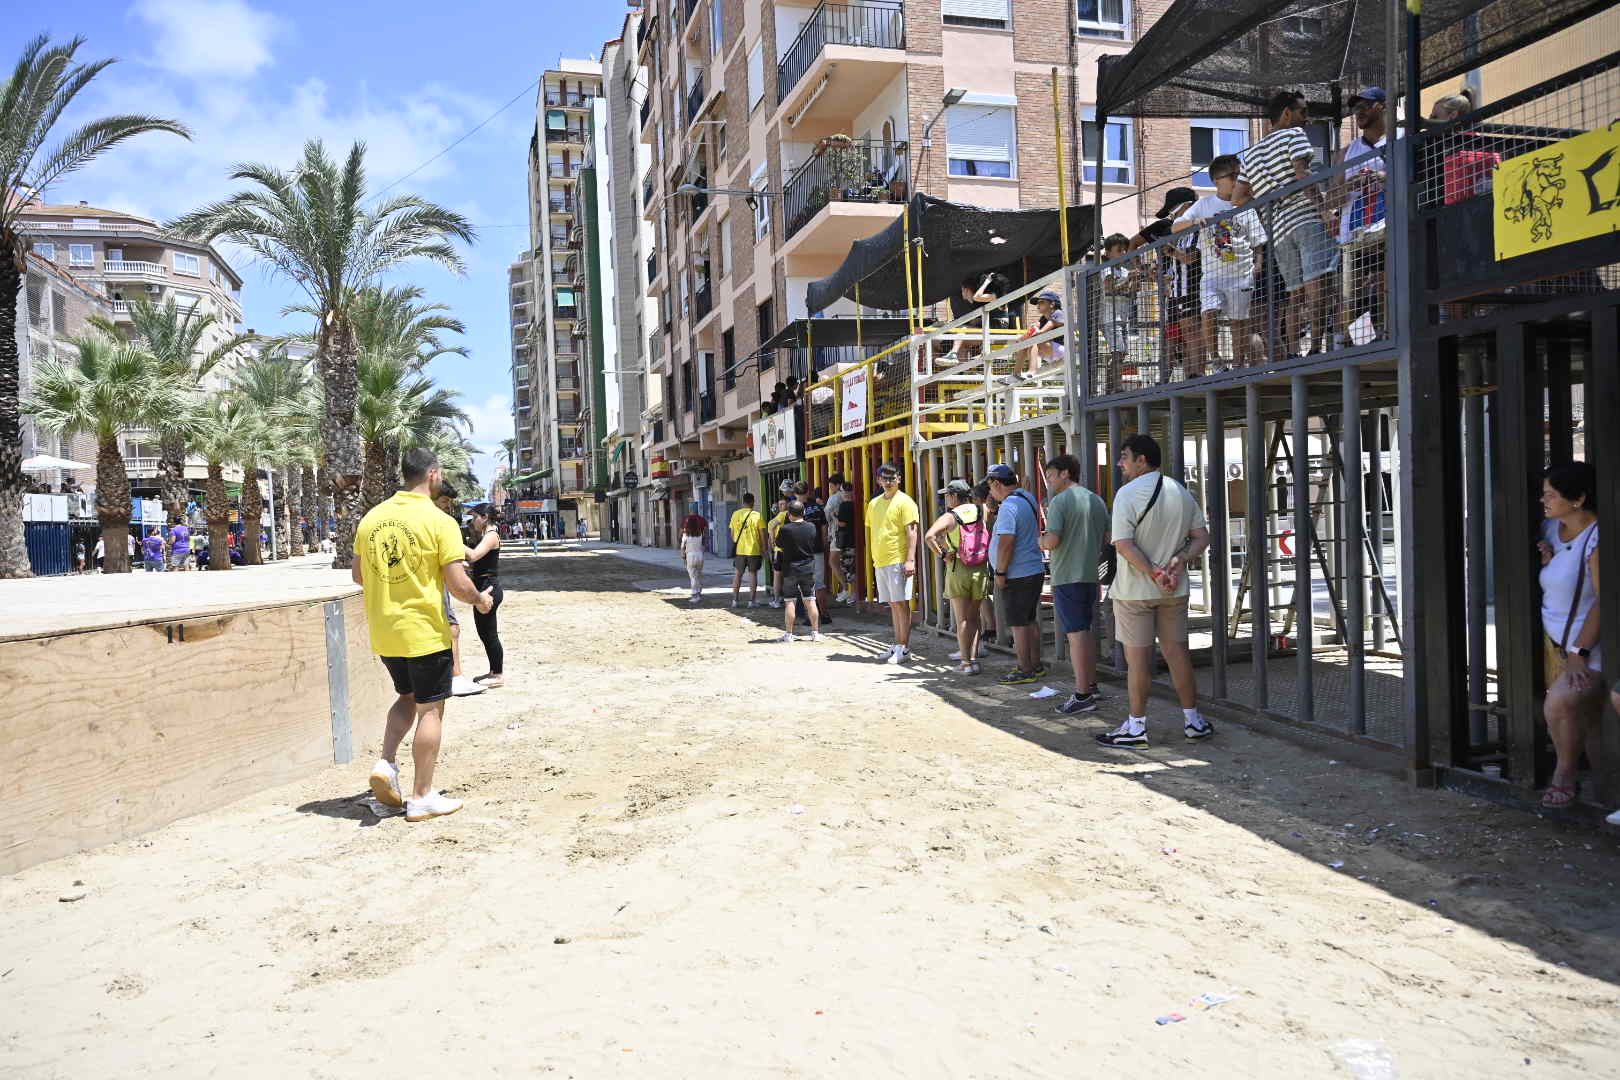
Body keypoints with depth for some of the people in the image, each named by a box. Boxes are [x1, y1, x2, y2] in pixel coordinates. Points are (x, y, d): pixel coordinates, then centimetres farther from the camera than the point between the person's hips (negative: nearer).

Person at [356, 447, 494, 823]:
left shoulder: (371, 517, 4)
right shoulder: (439, 522, -14)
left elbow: (358, 574, 13)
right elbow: (458, 584, -17)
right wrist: (480, 599, 3)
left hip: (384, 633, 6)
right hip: (425, 632, -6)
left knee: (408, 697, 25)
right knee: (430, 710, 6)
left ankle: (385, 764, 8)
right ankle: (422, 797, 11)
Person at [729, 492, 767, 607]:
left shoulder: (735, 515, 1)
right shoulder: (757, 516, -7)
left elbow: (732, 534, 8)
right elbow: (763, 535, -6)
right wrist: (764, 550, 4)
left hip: (740, 550, 2)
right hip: (754, 550, -2)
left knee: (737, 574, 12)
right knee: (753, 574, 6)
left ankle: (734, 600, 12)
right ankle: (751, 601, 5)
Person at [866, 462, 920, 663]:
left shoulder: (904, 501, -6)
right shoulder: (874, 503, 15)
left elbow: (911, 531, -12)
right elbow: (869, 532, 21)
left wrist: (910, 560, -19)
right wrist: (872, 557, 17)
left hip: (898, 561, -7)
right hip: (880, 562, 7)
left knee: (901, 603, -5)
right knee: (893, 604, 12)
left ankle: (904, 649, -1)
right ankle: (897, 645, 19)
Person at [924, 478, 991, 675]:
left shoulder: (949, 517, -9)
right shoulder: (980, 512, 2)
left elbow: (929, 536, -22)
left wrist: (942, 555, -11)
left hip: (957, 569, -3)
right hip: (980, 569, 3)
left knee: (962, 619, 4)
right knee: (973, 617, 14)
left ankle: (966, 662, 4)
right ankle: (973, 657, 11)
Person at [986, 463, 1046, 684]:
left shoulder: (1009, 507, -19)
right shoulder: (1028, 498, 10)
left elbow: (1006, 543, -25)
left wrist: (1000, 572, -17)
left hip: (1017, 575, -9)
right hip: (1035, 569, 9)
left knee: (1018, 624, -1)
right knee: (1030, 621, 17)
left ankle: (1026, 671, 4)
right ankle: (1036, 666, 25)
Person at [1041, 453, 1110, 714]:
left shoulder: (1060, 501, -12)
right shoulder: (1097, 500, 11)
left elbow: (1053, 540, -20)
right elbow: (1107, 538, 15)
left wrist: (1041, 541, 1)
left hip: (1067, 577, -8)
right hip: (1092, 575, 8)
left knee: (1076, 633, -6)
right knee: (1087, 630, 18)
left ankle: (1082, 696, -5)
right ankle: (1091, 685, 26)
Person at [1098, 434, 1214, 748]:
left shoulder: (1128, 494, -14)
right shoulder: (1182, 493, 8)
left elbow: (1123, 544, -22)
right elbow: (1202, 537, 6)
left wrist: (1153, 573, -17)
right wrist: (1179, 561, -7)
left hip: (1135, 591, -6)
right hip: (1175, 591, 6)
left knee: (1138, 656, 1)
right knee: (1177, 651, 13)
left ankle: (1137, 725, 8)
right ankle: (1193, 720, 20)